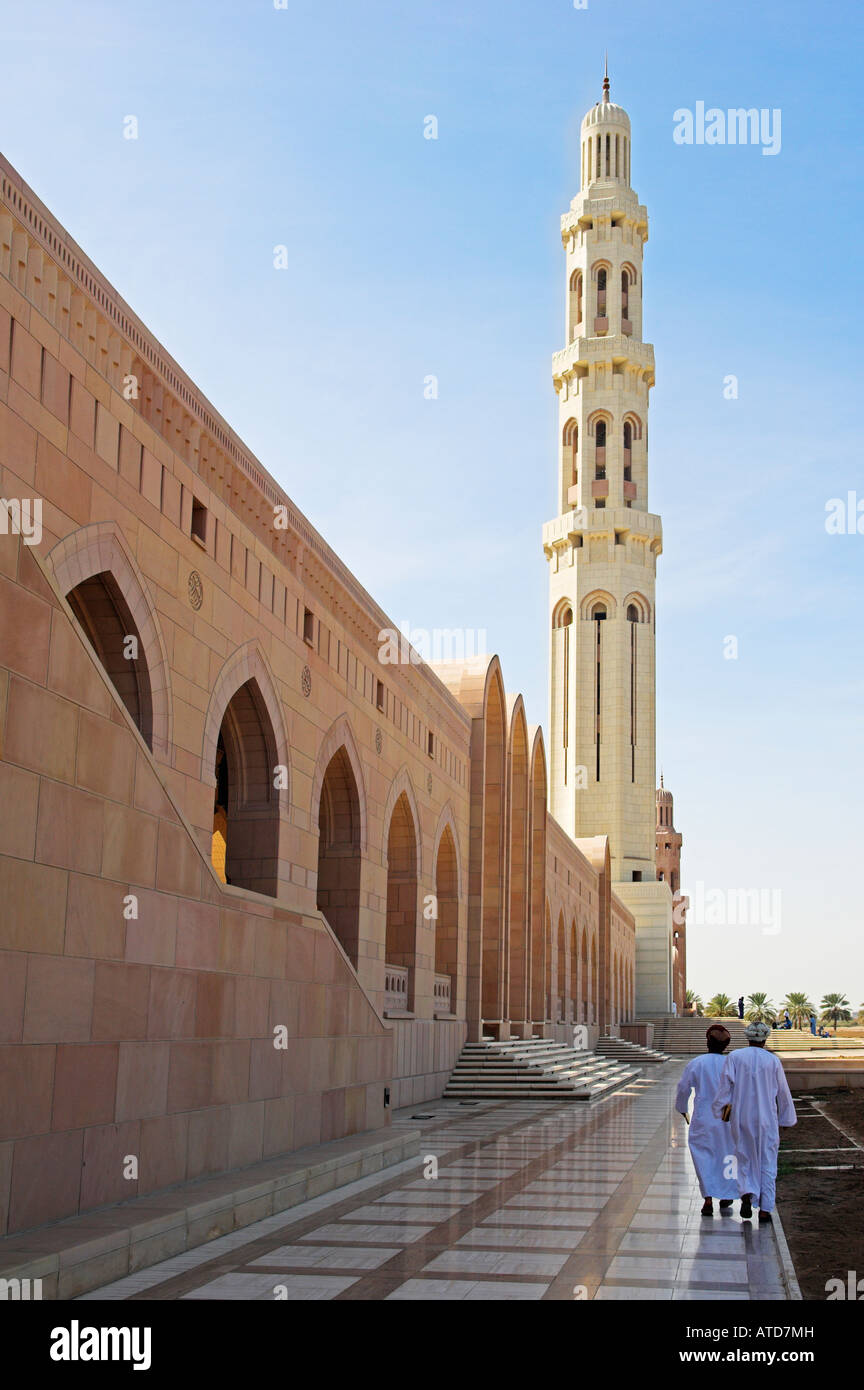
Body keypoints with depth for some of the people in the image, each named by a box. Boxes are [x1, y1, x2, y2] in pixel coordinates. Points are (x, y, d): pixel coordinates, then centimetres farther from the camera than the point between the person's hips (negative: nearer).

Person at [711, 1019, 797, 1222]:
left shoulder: (734, 1058, -2)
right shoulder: (773, 1061, -1)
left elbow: (725, 1085, -8)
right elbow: (783, 1093, 5)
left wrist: (720, 1110, -3)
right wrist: (785, 1119, 16)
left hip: (741, 1118, 1)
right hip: (766, 1119, 0)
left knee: (745, 1159, 13)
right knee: (767, 1162, 8)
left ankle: (747, 1193, -11)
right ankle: (765, 1209, 5)